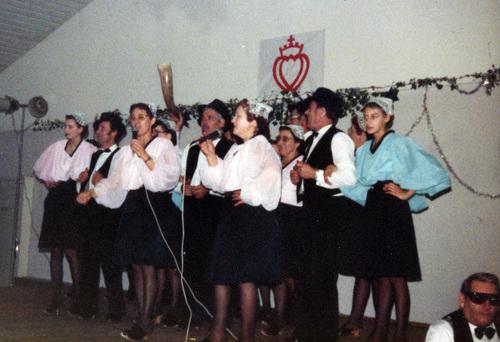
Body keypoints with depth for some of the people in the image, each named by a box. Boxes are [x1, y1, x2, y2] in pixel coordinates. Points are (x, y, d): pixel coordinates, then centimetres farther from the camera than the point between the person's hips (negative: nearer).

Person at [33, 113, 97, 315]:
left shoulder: (89, 150, -4)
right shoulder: (57, 147, 11)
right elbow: (38, 168, 23)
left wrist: (63, 183, -11)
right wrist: (46, 181, 7)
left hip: (74, 202, -5)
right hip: (56, 201, 5)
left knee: (71, 251, -8)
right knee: (55, 250, 4)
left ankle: (77, 299, 1)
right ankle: (56, 298, 9)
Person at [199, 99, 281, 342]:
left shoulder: (261, 147, -7)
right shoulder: (236, 149, 18)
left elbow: (271, 174, -26)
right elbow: (222, 183, 14)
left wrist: (247, 193, -22)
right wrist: (212, 158, 6)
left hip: (252, 215, -9)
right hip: (231, 213, 9)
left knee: (246, 276, -3)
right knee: (221, 272, 11)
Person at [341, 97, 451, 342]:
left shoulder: (399, 143, -5)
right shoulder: (364, 149, 15)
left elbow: (432, 171, -10)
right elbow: (357, 182, 11)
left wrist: (407, 194, -10)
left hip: (393, 210, -7)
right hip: (372, 210, 7)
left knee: (396, 274, -4)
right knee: (381, 273, 10)